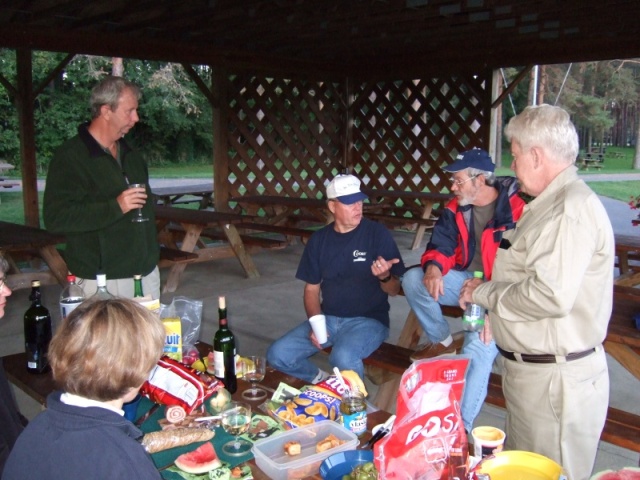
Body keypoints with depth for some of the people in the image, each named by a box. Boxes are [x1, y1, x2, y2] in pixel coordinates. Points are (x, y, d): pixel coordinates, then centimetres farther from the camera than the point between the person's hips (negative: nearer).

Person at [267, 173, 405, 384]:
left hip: (368, 319, -4)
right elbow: (312, 289, 10)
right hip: (328, 318, 4)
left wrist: (384, 276, -28)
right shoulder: (319, 239, 5)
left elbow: (394, 289, -4)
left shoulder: (377, 234, -7)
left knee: (343, 358, -35)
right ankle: (321, 379, 14)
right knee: (277, 354, -14)